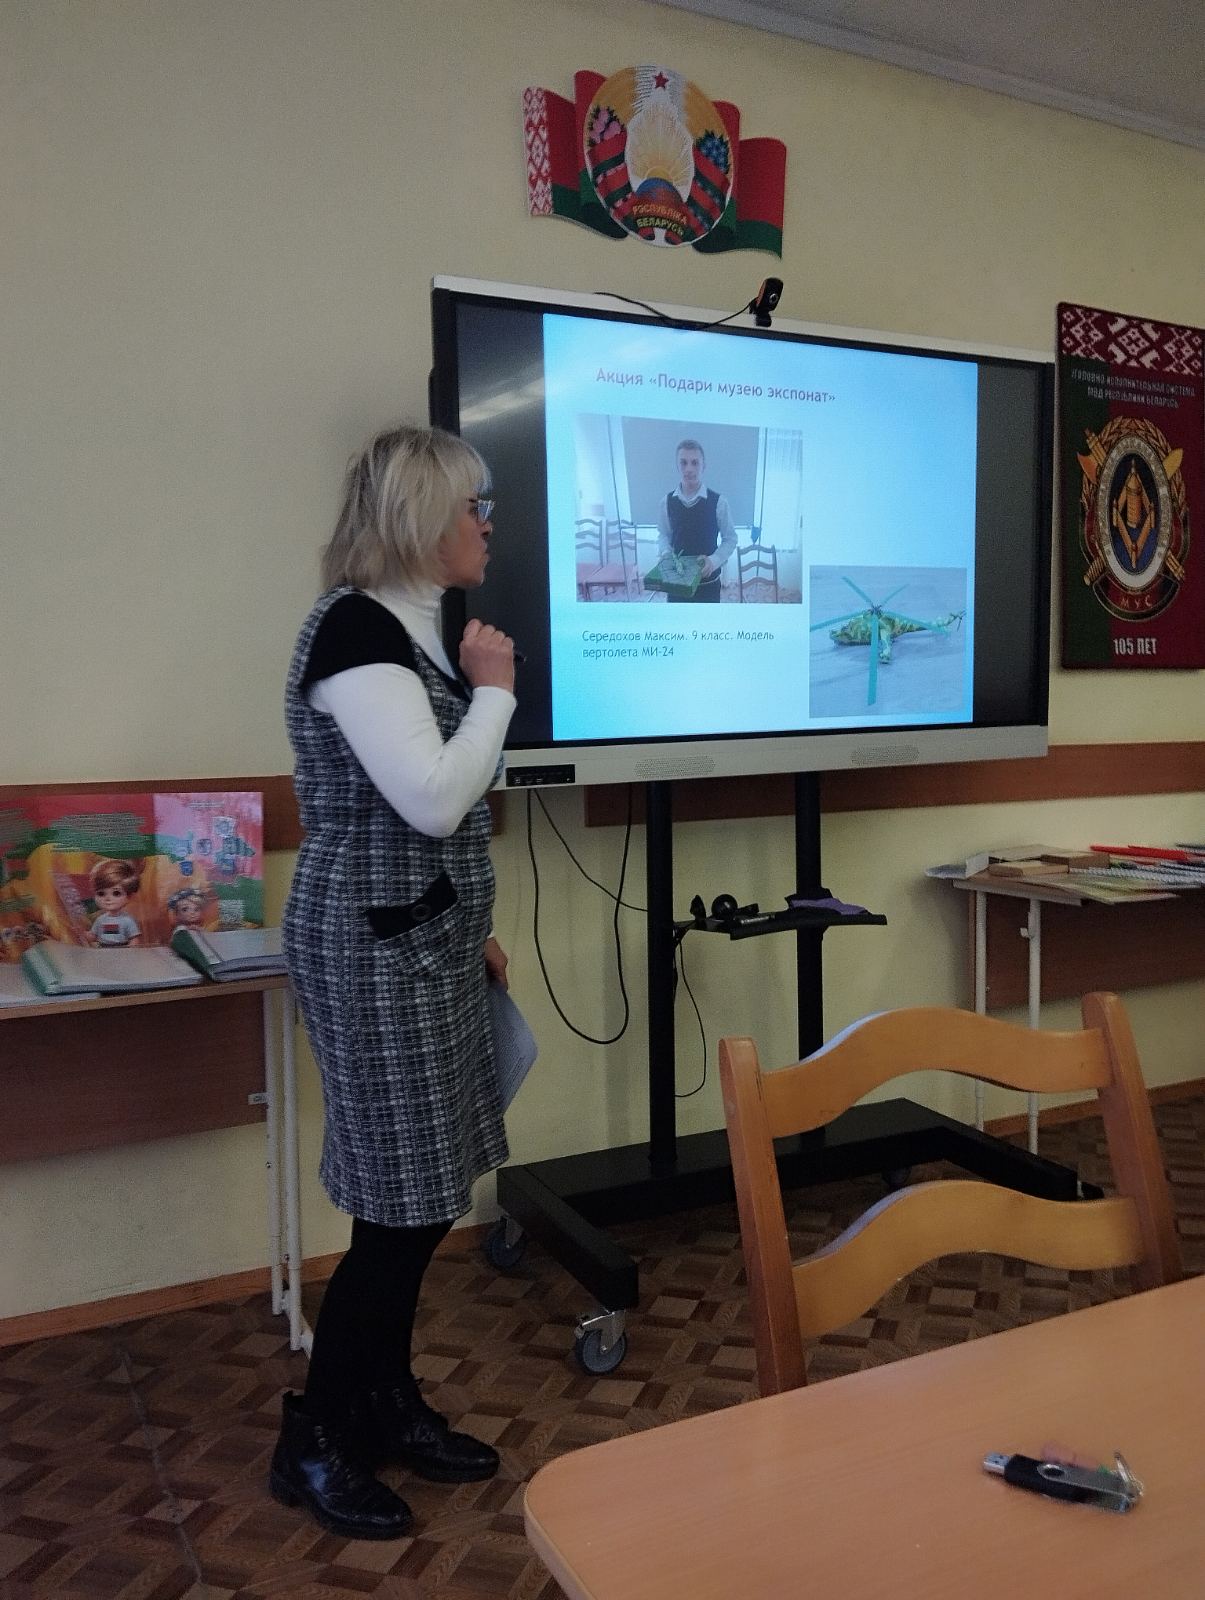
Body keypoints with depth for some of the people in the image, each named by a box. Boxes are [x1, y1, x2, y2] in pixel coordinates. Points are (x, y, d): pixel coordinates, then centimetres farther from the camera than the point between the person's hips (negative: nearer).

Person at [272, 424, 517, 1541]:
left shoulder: (408, 629, 13)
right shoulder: (355, 628, -17)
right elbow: (435, 798, -24)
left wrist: (471, 932, 20)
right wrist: (494, 690, -10)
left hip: (419, 942, 10)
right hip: (376, 948, -9)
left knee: (423, 1192, 15)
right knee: (402, 1200, 0)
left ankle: (387, 1404, 31)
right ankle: (314, 1445, 19)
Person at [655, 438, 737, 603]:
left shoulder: (718, 502, -9)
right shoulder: (667, 502, -2)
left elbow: (730, 538, -2)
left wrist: (714, 560, -19)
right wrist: (666, 554, -10)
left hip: (708, 581, -2)